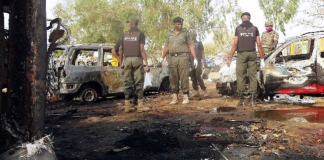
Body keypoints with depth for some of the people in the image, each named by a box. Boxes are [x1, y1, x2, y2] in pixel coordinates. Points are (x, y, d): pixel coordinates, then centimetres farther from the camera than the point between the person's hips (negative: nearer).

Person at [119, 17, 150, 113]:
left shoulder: (125, 34, 9)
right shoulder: (140, 34, -3)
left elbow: (121, 49, 7)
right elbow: (142, 49, -12)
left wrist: (121, 62, 17)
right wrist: (146, 64, -13)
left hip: (127, 60, 4)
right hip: (137, 60, -3)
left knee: (127, 83, 5)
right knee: (139, 83, -2)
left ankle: (127, 106, 5)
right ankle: (140, 106, -3)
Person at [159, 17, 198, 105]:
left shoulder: (185, 32, 4)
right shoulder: (170, 34, 14)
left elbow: (191, 46, 0)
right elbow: (167, 47, 21)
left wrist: (195, 58, -7)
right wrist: (162, 57, 17)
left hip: (183, 57, -3)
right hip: (172, 58, 3)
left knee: (184, 77, -6)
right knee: (173, 78, 2)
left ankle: (186, 97, 1)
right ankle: (174, 98, 7)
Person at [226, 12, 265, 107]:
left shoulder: (238, 29, -1)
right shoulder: (254, 28, 2)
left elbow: (235, 44, -6)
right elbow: (259, 45, -1)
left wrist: (230, 58, -2)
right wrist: (262, 58, 4)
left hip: (241, 55, -1)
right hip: (252, 54, 1)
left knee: (240, 76, 3)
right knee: (252, 76, 4)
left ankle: (241, 100, 2)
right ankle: (252, 100, 2)